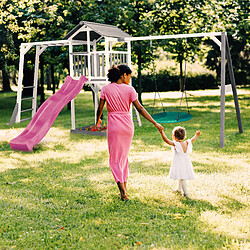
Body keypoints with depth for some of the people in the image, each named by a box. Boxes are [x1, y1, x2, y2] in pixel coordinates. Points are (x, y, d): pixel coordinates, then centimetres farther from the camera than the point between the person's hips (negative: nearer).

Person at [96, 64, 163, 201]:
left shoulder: (106, 89, -3)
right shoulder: (129, 89, -4)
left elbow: (100, 109, 0)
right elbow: (140, 109, -8)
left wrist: (97, 121, 21)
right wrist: (155, 123, -5)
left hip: (114, 126, -1)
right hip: (128, 125, 2)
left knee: (115, 159, 5)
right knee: (124, 156, 19)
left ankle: (123, 192, -7)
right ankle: (124, 188, 22)